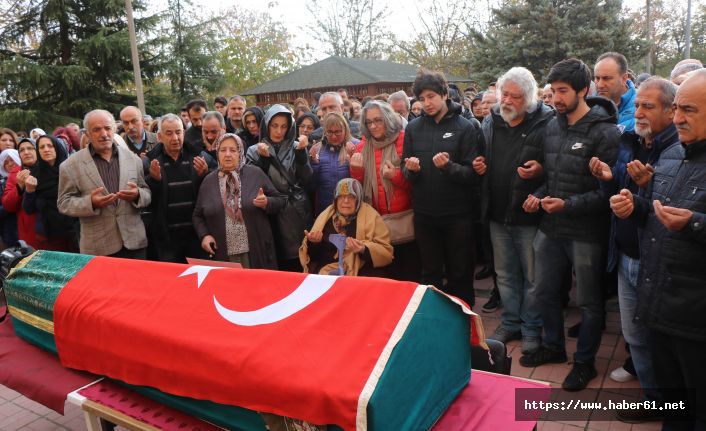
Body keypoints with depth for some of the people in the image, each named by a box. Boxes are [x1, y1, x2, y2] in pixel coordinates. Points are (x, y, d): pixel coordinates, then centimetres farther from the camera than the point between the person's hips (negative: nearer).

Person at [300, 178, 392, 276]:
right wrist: (312, 242, -7)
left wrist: (364, 250, -21)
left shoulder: (371, 216, 0)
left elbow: (386, 253, -3)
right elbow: (309, 251, 15)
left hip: (357, 274, -1)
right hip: (322, 271, 2)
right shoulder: (326, 215, 11)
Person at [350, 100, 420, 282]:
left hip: (403, 218, -4)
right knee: (386, 273, 16)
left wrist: (396, 176, -22)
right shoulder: (363, 146, 6)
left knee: (410, 273, 6)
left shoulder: (404, 142, -6)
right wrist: (356, 170, -11)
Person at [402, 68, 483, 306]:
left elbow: (473, 173, -10)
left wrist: (449, 167, -27)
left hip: (457, 214, -3)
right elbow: (406, 173, 7)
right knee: (430, 274, 15)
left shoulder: (465, 127, -6)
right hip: (424, 213, 3)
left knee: (460, 274, 11)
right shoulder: (413, 128, 4)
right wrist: (411, 169, -15)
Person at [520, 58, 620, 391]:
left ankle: (585, 361, 30)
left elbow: (609, 190, -18)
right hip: (550, 227, 7)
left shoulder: (605, 132, -15)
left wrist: (569, 205, -27)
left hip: (586, 232, -6)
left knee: (588, 301, 10)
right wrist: (539, 195, -2)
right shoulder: (552, 127, 6)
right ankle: (553, 346, 41)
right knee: (546, 290, 19)